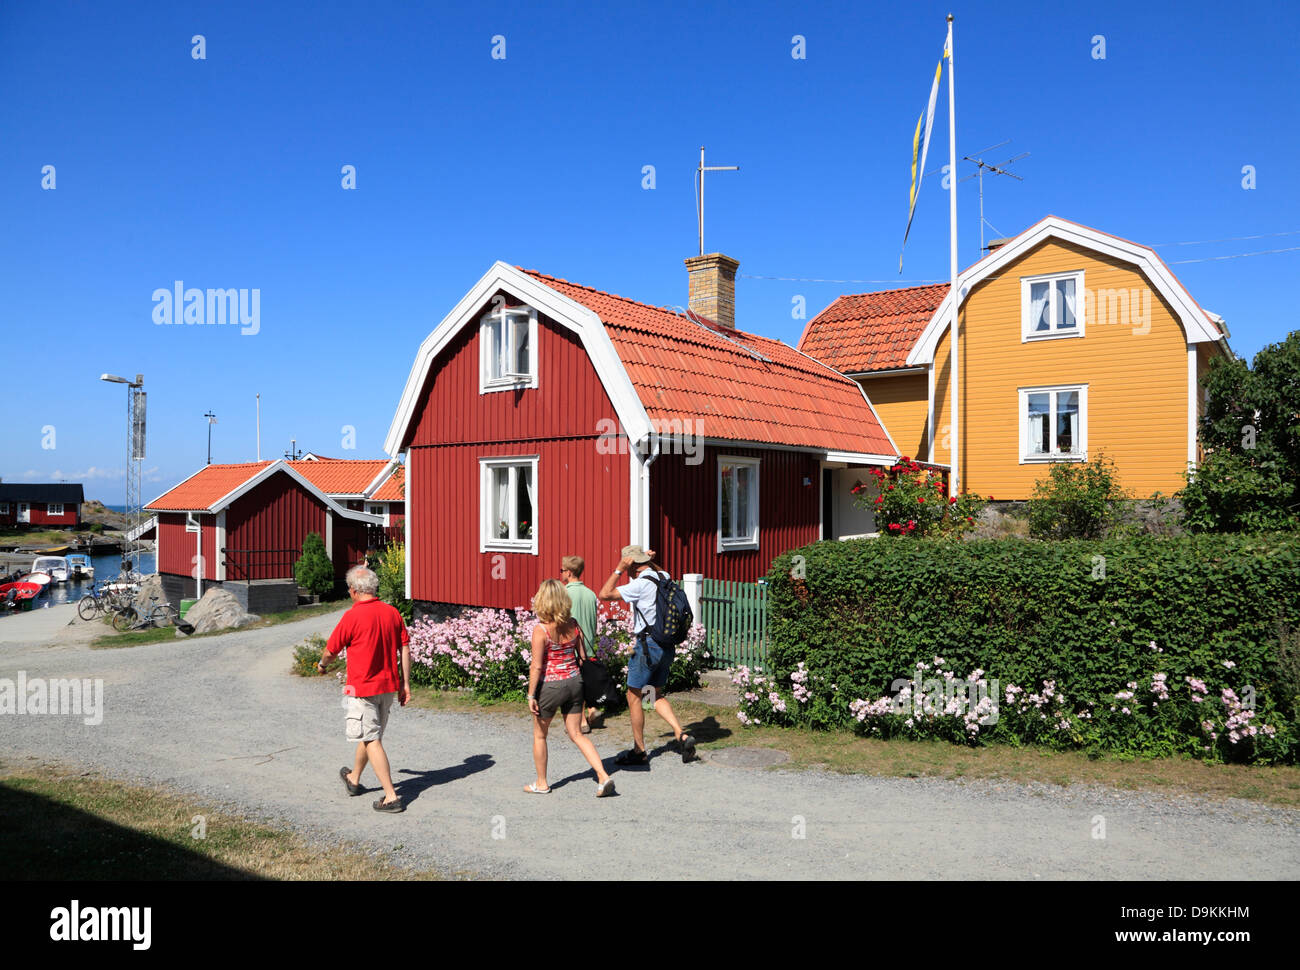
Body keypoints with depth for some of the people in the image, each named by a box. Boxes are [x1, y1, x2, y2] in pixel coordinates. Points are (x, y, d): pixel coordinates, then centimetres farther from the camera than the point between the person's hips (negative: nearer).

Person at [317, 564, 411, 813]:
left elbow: (330, 650, -4)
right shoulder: (392, 613, 1)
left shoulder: (353, 616, -16)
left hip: (362, 688, -7)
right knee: (370, 734, 22)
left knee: (372, 740, -3)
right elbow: (405, 650, 2)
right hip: (389, 687, 7)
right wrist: (405, 684, 8)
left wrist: (322, 665, 18)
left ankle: (391, 797, -6)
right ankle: (354, 779, 43)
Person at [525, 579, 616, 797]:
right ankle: (603, 776, 0)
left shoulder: (541, 629, -17)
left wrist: (531, 695, -11)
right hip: (574, 681, 5)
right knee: (576, 734, 13)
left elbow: (536, 666, -18)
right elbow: (583, 655, 5)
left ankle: (541, 783, 28)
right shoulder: (573, 624, -2)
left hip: (550, 685, -5)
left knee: (539, 735, 17)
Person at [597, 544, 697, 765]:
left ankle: (639, 751, 13)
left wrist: (619, 569, -11)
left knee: (633, 697, 5)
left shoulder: (641, 584, -17)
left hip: (648, 645, -8)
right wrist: (650, 560, 21)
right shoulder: (664, 577, 7)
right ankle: (682, 736, 5)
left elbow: (604, 594, -15)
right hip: (667, 645, 8)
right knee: (656, 695, 20)